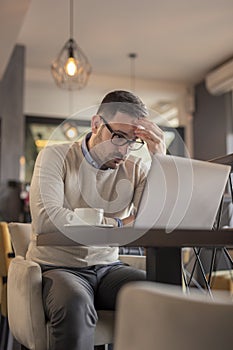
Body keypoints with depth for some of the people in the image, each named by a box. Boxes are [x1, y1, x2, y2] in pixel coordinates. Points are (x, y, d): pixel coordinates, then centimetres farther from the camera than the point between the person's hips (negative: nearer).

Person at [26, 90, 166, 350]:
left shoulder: (135, 169, 5)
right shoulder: (56, 156, -5)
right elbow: (45, 220, -22)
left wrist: (161, 157, -13)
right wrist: (117, 223, -17)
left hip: (107, 267, 4)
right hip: (58, 267, -3)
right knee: (75, 306, -36)